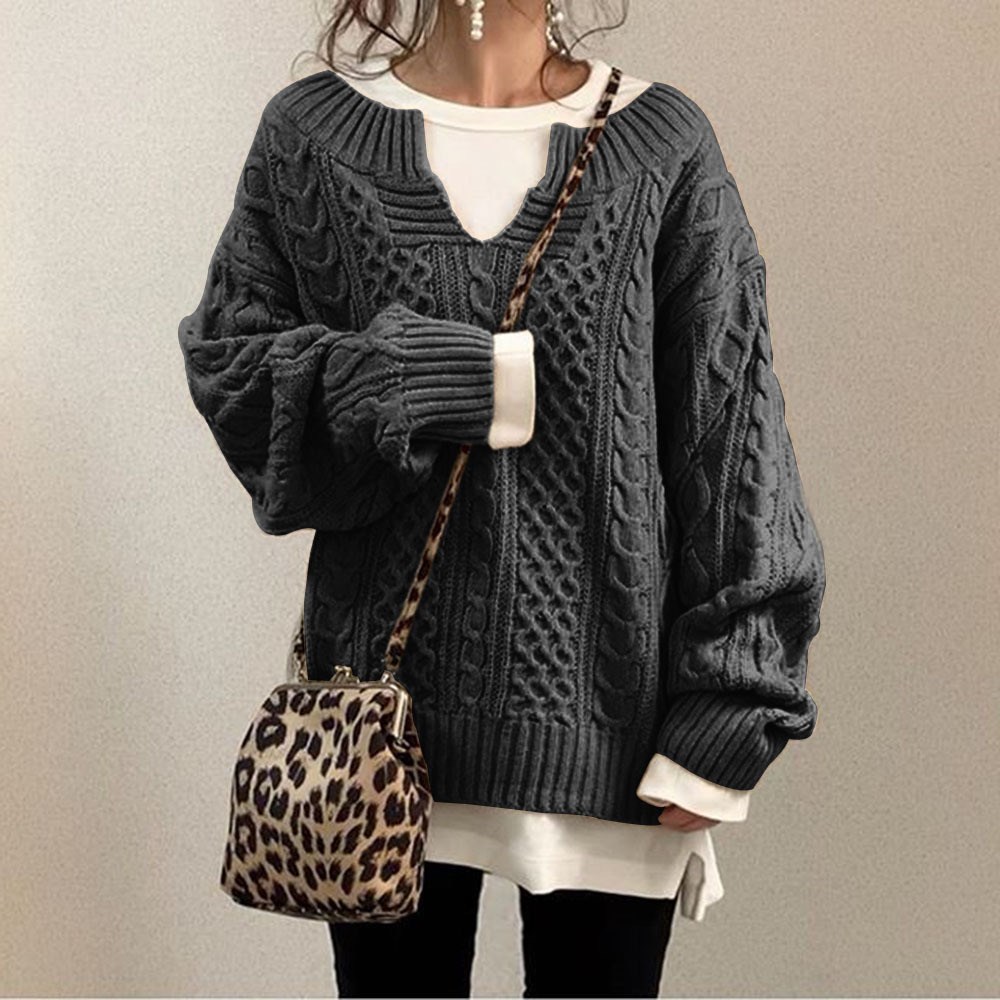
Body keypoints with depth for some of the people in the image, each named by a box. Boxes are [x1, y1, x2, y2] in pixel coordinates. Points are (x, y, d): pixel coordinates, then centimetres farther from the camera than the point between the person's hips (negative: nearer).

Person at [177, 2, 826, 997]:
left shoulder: (663, 143, 1)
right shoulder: (311, 134, 3)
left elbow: (732, 433, -2)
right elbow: (226, 358, 1)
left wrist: (724, 711, -5)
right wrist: (460, 384, -15)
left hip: (606, 707, 0)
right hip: (391, 707, 1)